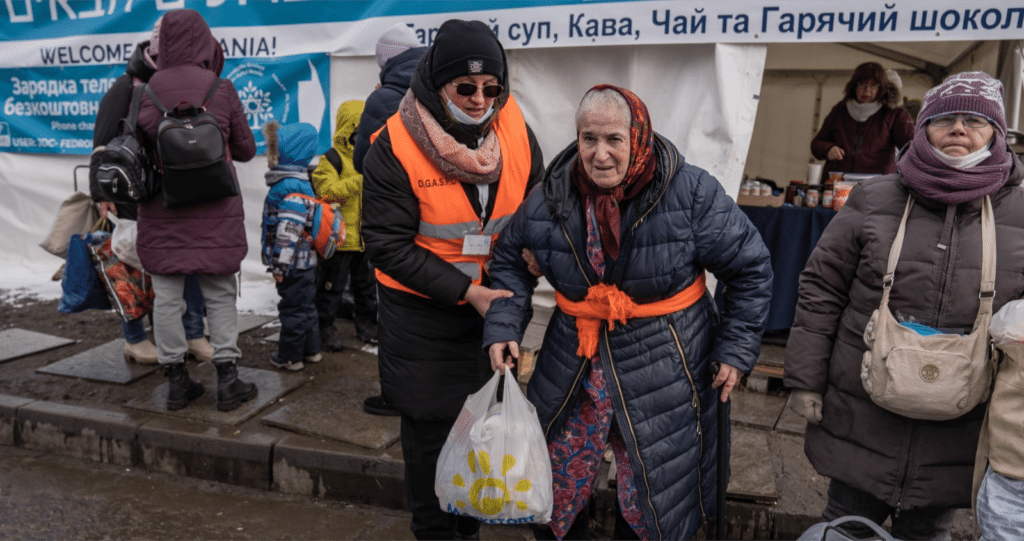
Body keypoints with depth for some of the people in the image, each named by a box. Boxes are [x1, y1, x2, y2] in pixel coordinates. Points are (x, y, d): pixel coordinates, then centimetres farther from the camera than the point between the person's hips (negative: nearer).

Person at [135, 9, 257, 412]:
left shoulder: (150, 86, -4)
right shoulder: (221, 88, -3)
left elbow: (142, 135, -14)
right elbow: (246, 150, 4)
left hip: (161, 209, 1)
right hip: (214, 210, 0)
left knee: (167, 295, 9)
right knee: (220, 294, 8)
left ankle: (176, 379, 16)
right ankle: (227, 379, 10)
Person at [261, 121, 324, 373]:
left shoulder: (291, 187, -22)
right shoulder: (298, 182, 10)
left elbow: (289, 231, -27)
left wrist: (280, 266, -21)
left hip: (294, 264, -9)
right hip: (305, 261, 9)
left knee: (293, 308, 4)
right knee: (306, 306, 19)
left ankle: (290, 357, 18)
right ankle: (311, 349, 32)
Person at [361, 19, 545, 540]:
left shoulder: (515, 130, -5)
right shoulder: (396, 146, -17)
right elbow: (389, 245, -17)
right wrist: (466, 291, -21)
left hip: (494, 302, 4)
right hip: (423, 312, -4)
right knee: (431, 426, 8)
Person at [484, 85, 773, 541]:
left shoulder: (691, 193, -15)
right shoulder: (549, 199, -5)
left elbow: (750, 270, -5)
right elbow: (510, 262, 9)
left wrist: (736, 350, -7)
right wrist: (503, 327, -5)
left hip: (663, 375, -2)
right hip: (573, 366, 3)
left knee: (652, 504, 13)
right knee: (553, 488, 16)